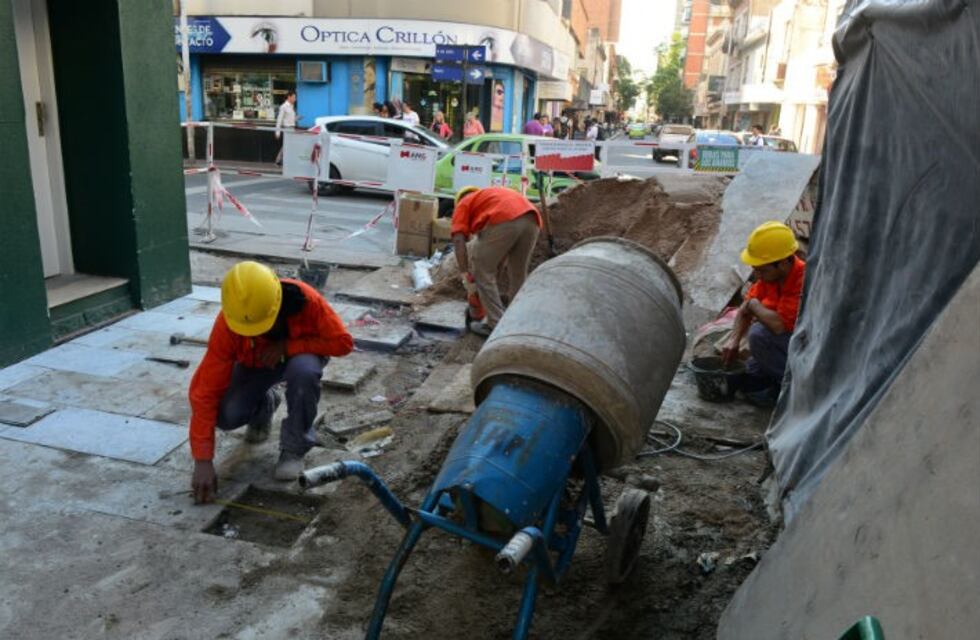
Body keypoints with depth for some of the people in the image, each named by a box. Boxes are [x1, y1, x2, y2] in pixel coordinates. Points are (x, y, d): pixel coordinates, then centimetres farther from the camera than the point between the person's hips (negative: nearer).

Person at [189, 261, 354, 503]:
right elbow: (205, 390, -31)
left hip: (299, 354, -1)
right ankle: (265, 404, 15)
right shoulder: (227, 324, -32)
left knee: (303, 371, -38)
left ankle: (294, 447, -13)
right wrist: (203, 461, -34)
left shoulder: (305, 299, -37)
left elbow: (343, 342, -27)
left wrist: (286, 346, -35)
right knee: (227, 416, -22)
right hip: (255, 363, 2)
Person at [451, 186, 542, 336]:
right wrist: (495, 267, 41)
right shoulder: (495, 195, 42)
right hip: (531, 218, 6)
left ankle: (497, 324, 9)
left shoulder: (463, 205, 25)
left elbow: (458, 240, 8)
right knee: (519, 275, 21)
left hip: (503, 220, -6)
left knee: (482, 271, 10)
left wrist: (465, 272, 10)